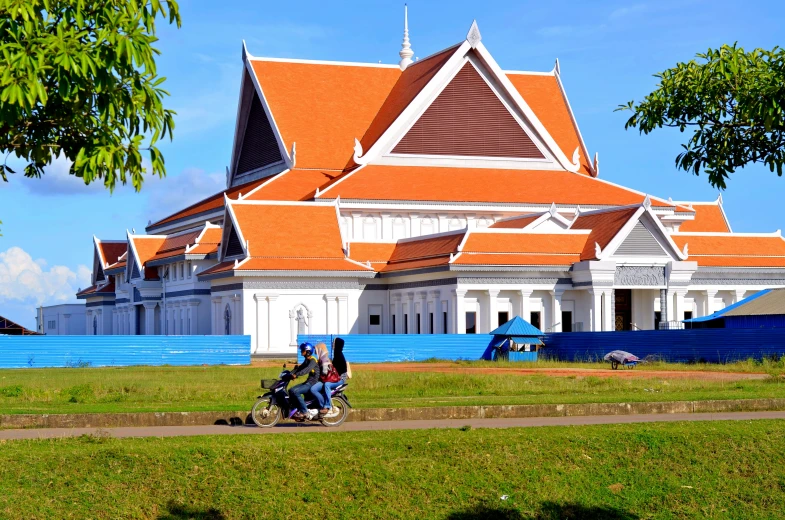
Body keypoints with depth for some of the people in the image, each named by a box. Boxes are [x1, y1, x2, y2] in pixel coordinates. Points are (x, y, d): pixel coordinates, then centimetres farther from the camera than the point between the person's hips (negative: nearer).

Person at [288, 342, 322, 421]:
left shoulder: (313, 360, -14)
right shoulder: (307, 360, 16)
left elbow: (307, 370, -30)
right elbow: (299, 368, 14)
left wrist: (296, 375, -40)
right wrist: (290, 374, -1)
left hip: (313, 383, -10)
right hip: (308, 382, 10)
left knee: (295, 391, -25)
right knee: (291, 390, 2)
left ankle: (304, 412, -21)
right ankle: (297, 411, 3)